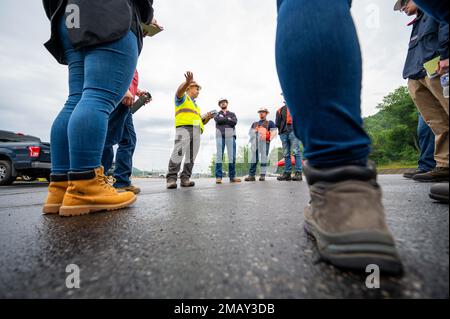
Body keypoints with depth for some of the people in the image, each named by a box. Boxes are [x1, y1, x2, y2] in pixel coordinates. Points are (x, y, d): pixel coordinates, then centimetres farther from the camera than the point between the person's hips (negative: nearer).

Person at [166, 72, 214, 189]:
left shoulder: (196, 106, 37)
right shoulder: (182, 97, 17)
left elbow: (201, 122, 32)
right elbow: (179, 91, -9)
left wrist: (208, 117, 11)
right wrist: (188, 82, -30)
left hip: (196, 131, 7)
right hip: (184, 127, -7)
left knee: (191, 156, -5)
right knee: (179, 153, -21)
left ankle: (185, 178, -5)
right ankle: (172, 178, -23)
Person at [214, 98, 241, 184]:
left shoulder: (232, 114, 24)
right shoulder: (217, 114, 22)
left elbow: (234, 122, 2)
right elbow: (218, 120, -2)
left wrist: (223, 120, 2)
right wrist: (228, 119, 4)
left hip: (230, 136, 1)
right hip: (220, 136, -1)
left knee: (232, 156, -6)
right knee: (219, 155, -10)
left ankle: (232, 177, -3)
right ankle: (218, 177, -11)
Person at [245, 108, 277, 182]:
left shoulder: (270, 123, 18)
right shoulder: (254, 124, 30)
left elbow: (274, 132, 5)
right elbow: (250, 132, 21)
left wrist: (269, 139, -11)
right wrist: (252, 140, 2)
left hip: (264, 141, -3)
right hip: (255, 142, 4)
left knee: (264, 158, -7)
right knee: (254, 158, 0)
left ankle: (263, 175, -6)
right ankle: (251, 175, 0)